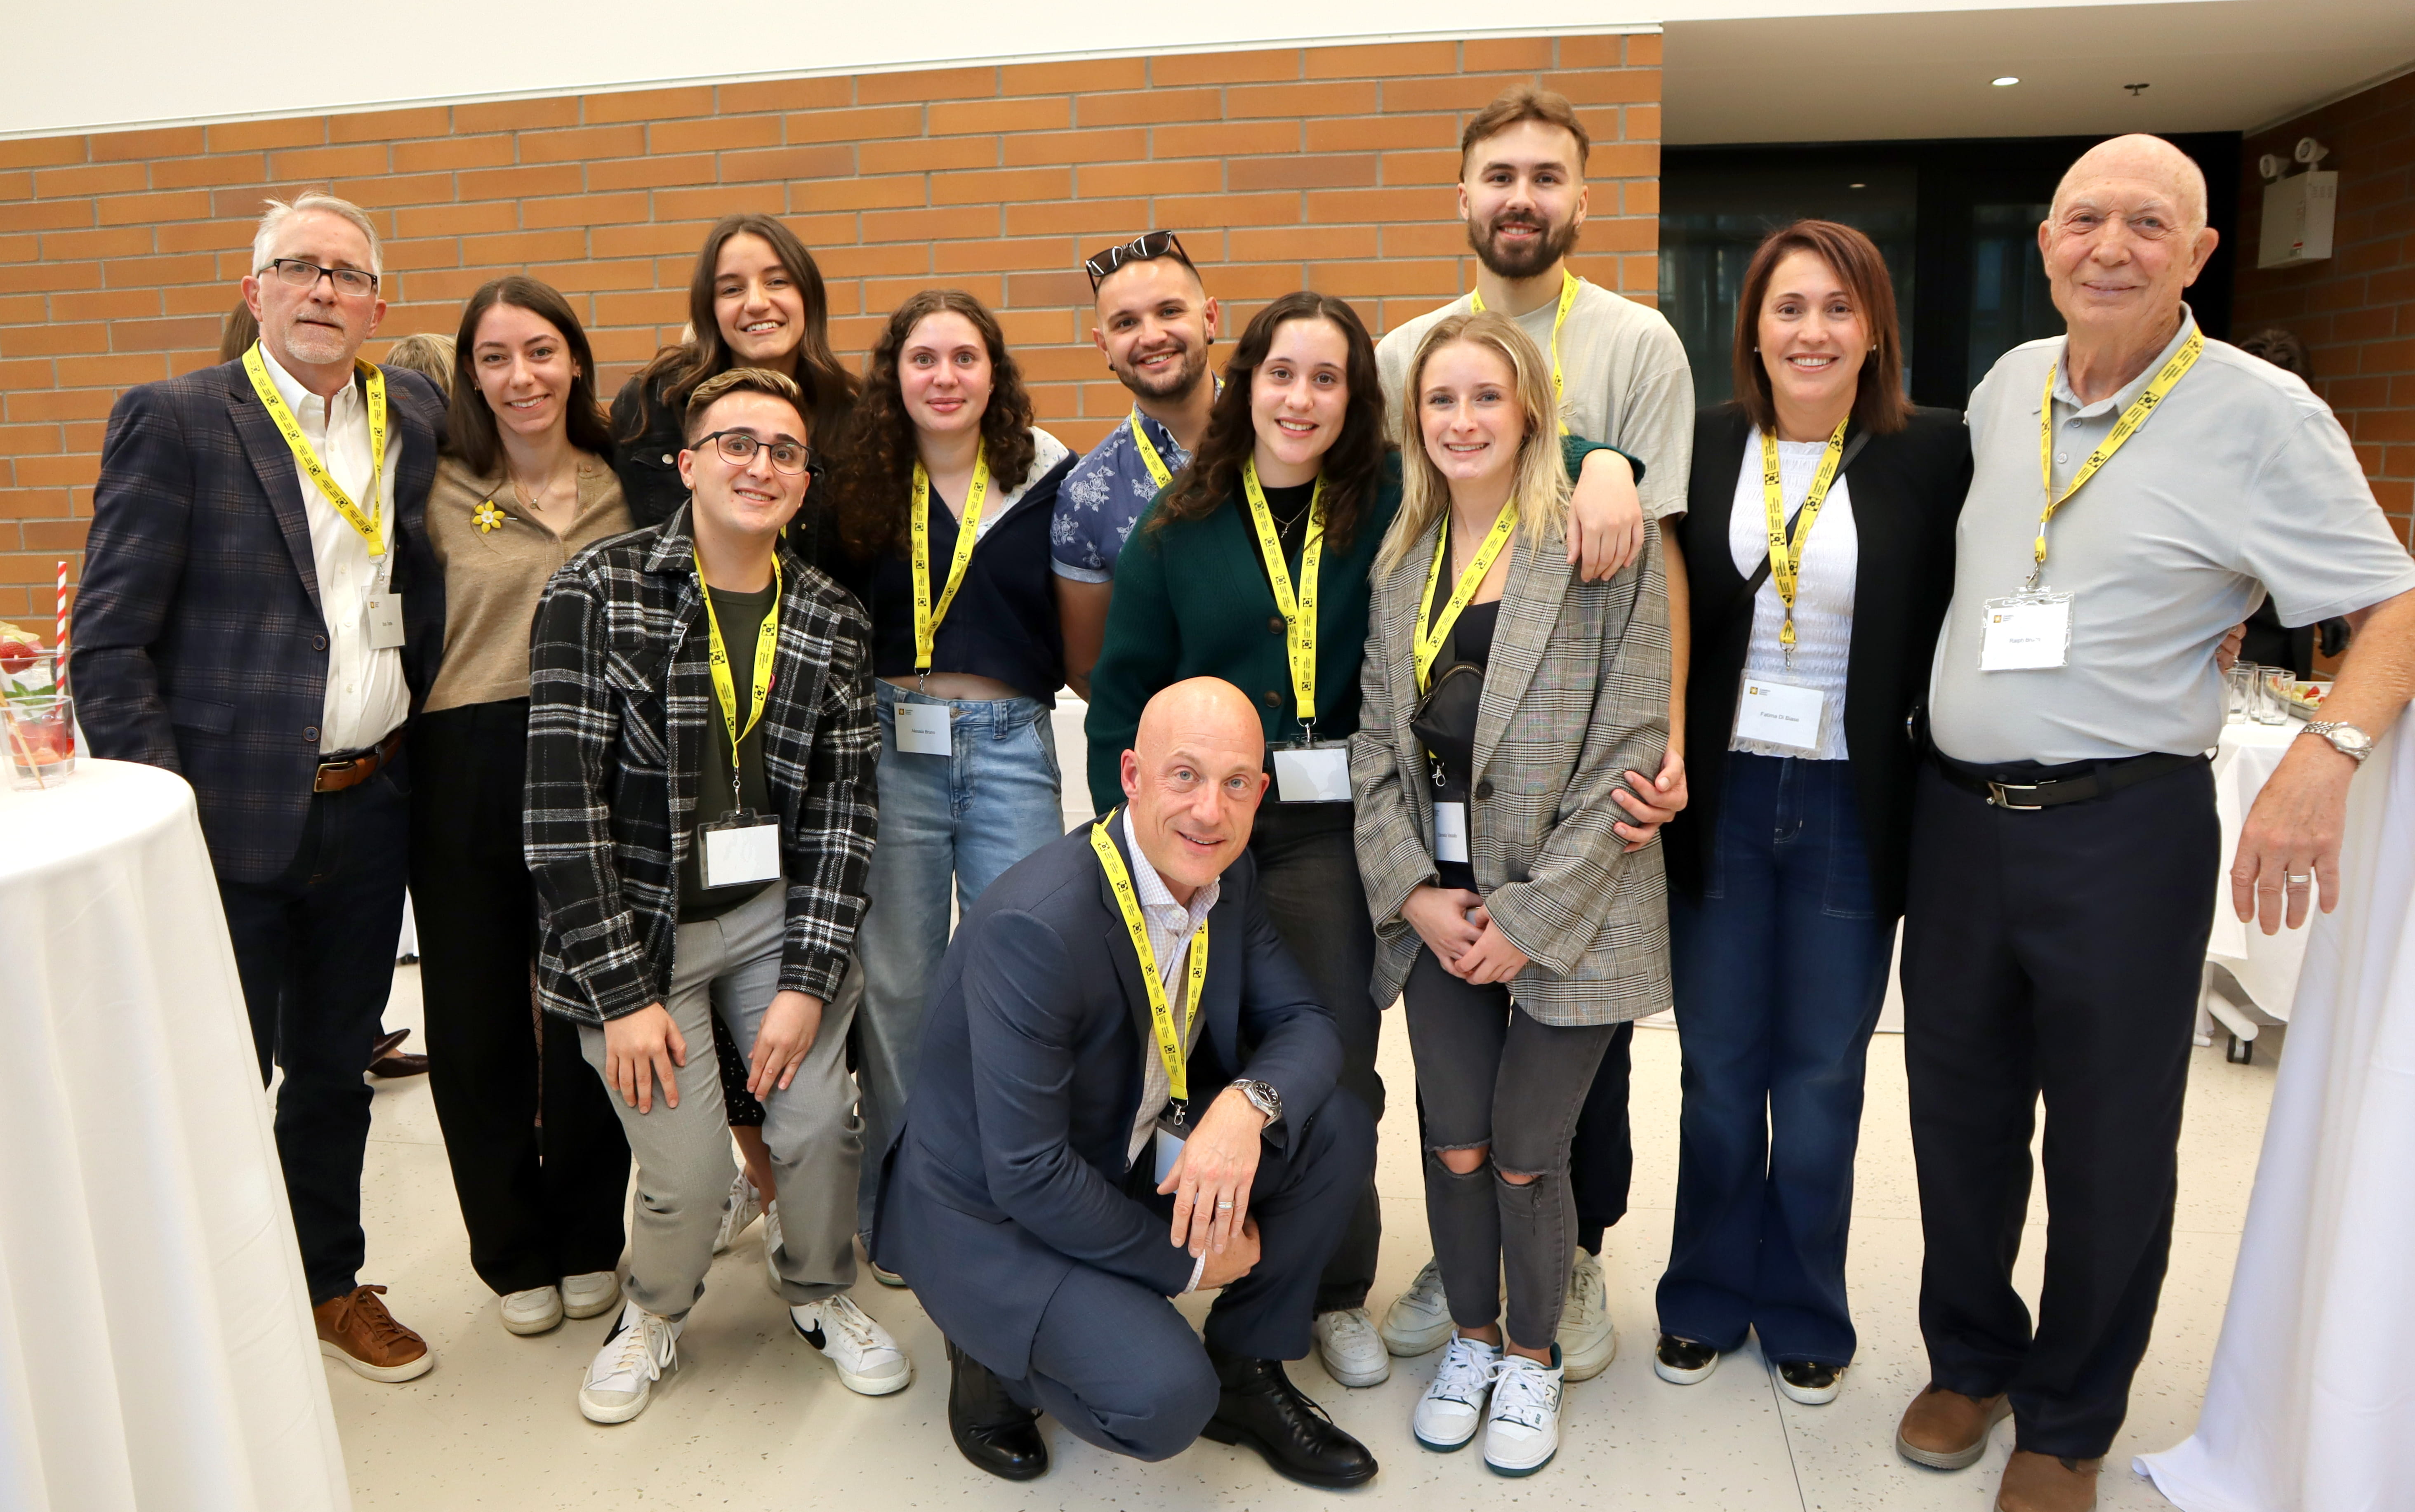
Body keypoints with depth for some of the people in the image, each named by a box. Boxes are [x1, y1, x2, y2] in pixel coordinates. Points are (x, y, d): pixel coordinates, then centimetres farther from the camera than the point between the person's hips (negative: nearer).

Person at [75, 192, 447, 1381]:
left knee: (336, 1066, 18)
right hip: (234, 810, -4)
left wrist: (412, 742, 3)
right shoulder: (175, 421, -6)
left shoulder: (417, 419, 7)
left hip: (370, 804, 4)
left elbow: (423, 599, 17)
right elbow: (108, 641, -9)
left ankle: (330, 1280, 36)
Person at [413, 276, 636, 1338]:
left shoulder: (618, 487, 6)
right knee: (478, 1018, 9)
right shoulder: (440, 492, 0)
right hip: (462, 772, -1)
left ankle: (589, 1241, 27)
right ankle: (515, 1251, 28)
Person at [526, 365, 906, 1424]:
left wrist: (808, 980, -9)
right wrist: (623, 993, -15)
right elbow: (563, 799, -14)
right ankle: (653, 1310, 29)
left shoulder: (833, 624, 0)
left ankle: (820, 1295, 28)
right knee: (688, 1171, -6)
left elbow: (842, 808, -1)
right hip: (631, 922, -3)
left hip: (772, 913, 3)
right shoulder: (598, 591, -11)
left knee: (821, 1125, -5)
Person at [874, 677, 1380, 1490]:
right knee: (1167, 1402, -25)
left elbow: (1305, 1023, -3)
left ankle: (1244, 1374, 10)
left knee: (1338, 1128, -9)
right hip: (991, 1214, -7)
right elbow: (1026, 1175, -28)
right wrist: (1186, 1261, -16)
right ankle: (993, 1351, 6)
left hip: (1128, 1159, 7)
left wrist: (1247, 1105, -27)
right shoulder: (1034, 926, -31)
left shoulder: (1228, 876, -7)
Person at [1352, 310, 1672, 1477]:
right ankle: (1470, 1338, 35)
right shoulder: (1401, 559, 8)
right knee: (1454, 1145, 9)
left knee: (1526, 1154, 5)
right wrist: (1415, 892, -6)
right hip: (1435, 906, 4)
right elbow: (1374, 737, 6)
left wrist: (1530, 919, -12)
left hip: (1565, 910, -3)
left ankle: (1531, 1356, 31)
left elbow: (1626, 748, -11)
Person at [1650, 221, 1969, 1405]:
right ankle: (1708, 1297, 34)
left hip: (1853, 811, -1)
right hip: (1719, 801, 1)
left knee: (1821, 1079, 12)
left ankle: (1804, 1311, 33)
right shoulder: (1700, 450, 0)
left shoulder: (1932, 457, -4)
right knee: (1718, 1072, 13)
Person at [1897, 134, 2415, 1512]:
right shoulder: (2005, 387, 8)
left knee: (2110, 1145, 8)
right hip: (1959, 815, 5)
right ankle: (1972, 1360, 37)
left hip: (2126, 830, -4)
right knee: (1959, 1113, 15)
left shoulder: (2260, 414, -8)